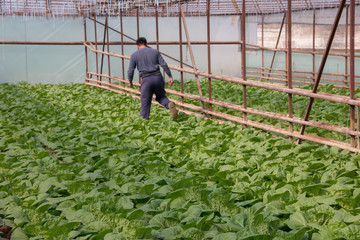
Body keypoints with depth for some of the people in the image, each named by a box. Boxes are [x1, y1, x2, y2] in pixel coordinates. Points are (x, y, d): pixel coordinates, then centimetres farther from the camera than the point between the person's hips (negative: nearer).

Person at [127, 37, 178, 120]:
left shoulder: (134, 55, 5)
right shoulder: (155, 52, 11)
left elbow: (130, 71, 4)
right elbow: (164, 65, 2)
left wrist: (130, 81, 21)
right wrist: (170, 76, 6)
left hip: (146, 80, -2)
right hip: (158, 77, 2)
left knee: (145, 105, 3)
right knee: (160, 97, 22)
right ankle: (169, 104, -9)